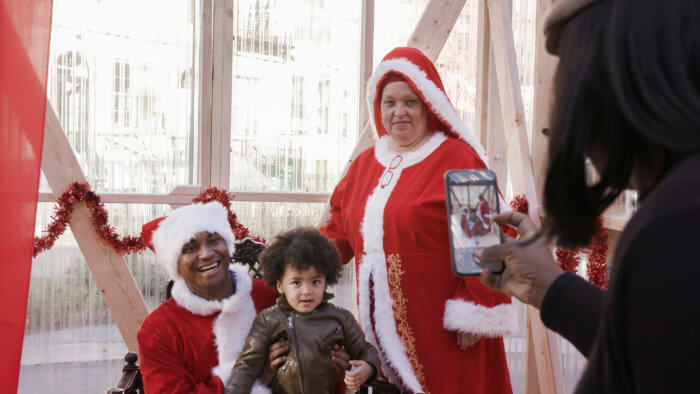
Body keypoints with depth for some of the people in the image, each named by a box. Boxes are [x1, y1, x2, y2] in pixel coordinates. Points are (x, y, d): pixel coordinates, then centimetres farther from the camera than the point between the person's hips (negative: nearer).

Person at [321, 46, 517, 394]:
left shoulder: (457, 159, -6)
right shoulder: (365, 163, 15)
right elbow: (338, 233, 18)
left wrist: (476, 313, -16)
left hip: (438, 327, -5)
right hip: (383, 323, 6)